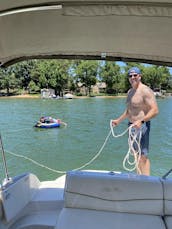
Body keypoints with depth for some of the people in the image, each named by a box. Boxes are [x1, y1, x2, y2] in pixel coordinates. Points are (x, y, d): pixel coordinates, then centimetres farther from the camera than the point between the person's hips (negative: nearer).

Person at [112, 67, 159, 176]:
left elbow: (155, 110, -22)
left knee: (143, 156, -9)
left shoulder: (145, 91, -14)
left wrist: (141, 121, -33)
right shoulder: (130, 92, 14)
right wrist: (118, 120, 27)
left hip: (142, 126, -9)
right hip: (132, 126, 9)